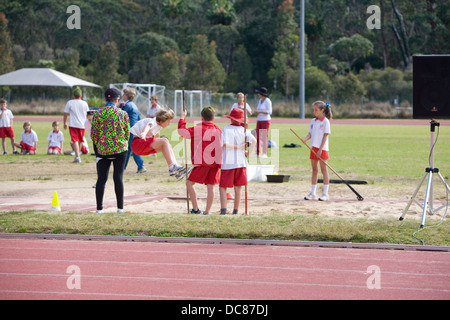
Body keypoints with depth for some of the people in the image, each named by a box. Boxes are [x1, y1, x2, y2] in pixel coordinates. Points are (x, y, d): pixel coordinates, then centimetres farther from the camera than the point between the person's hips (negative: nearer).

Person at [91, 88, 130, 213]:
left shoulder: (98, 114, -2)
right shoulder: (122, 113, -3)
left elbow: (93, 134, 0)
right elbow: (127, 133, 2)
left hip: (103, 150, 1)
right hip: (120, 149, -1)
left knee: (101, 178, 5)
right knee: (118, 177, 3)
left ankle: (99, 208, 6)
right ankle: (120, 207, 2)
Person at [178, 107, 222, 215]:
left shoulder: (198, 129, -6)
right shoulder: (218, 130, 10)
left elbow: (182, 131, -7)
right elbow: (223, 146, 15)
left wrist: (182, 118, 6)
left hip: (202, 162, -5)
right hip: (215, 162, 5)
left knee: (190, 183, 5)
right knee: (210, 186, 5)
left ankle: (196, 208, 0)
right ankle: (207, 211, 2)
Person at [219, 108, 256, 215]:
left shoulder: (226, 129, -5)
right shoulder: (243, 130, 3)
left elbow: (225, 144, -18)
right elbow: (254, 140, -13)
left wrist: (238, 147, -8)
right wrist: (249, 152, -5)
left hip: (227, 163, -3)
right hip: (240, 162, 3)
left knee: (222, 187, 4)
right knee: (238, 188, 9)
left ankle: (223, 209, -10)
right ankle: (236, 210, 12)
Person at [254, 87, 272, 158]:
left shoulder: (267, 101, -12)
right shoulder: (260, 100, 13)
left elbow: (269, 112, -15)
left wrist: (260, 111, -21)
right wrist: (257, 112, -2)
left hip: (266, 120, -8)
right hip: (259, 120, 8)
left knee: (264, 137, -7)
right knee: (258, 136, 5)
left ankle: (264, 153, -3)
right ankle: (257, 153, 8)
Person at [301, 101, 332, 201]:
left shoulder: (325, 121, -7)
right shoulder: (313, 121, 11)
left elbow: (325, 136, -11)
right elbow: (310, 133, 10)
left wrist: (320, 149, -16)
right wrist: (306, 139, -12)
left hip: (322, 149, -6)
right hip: (314, 148, 6)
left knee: (324, 170, -3)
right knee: (314, 170, 9)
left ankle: (325, 194, 0)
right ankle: (312, 193, 13)